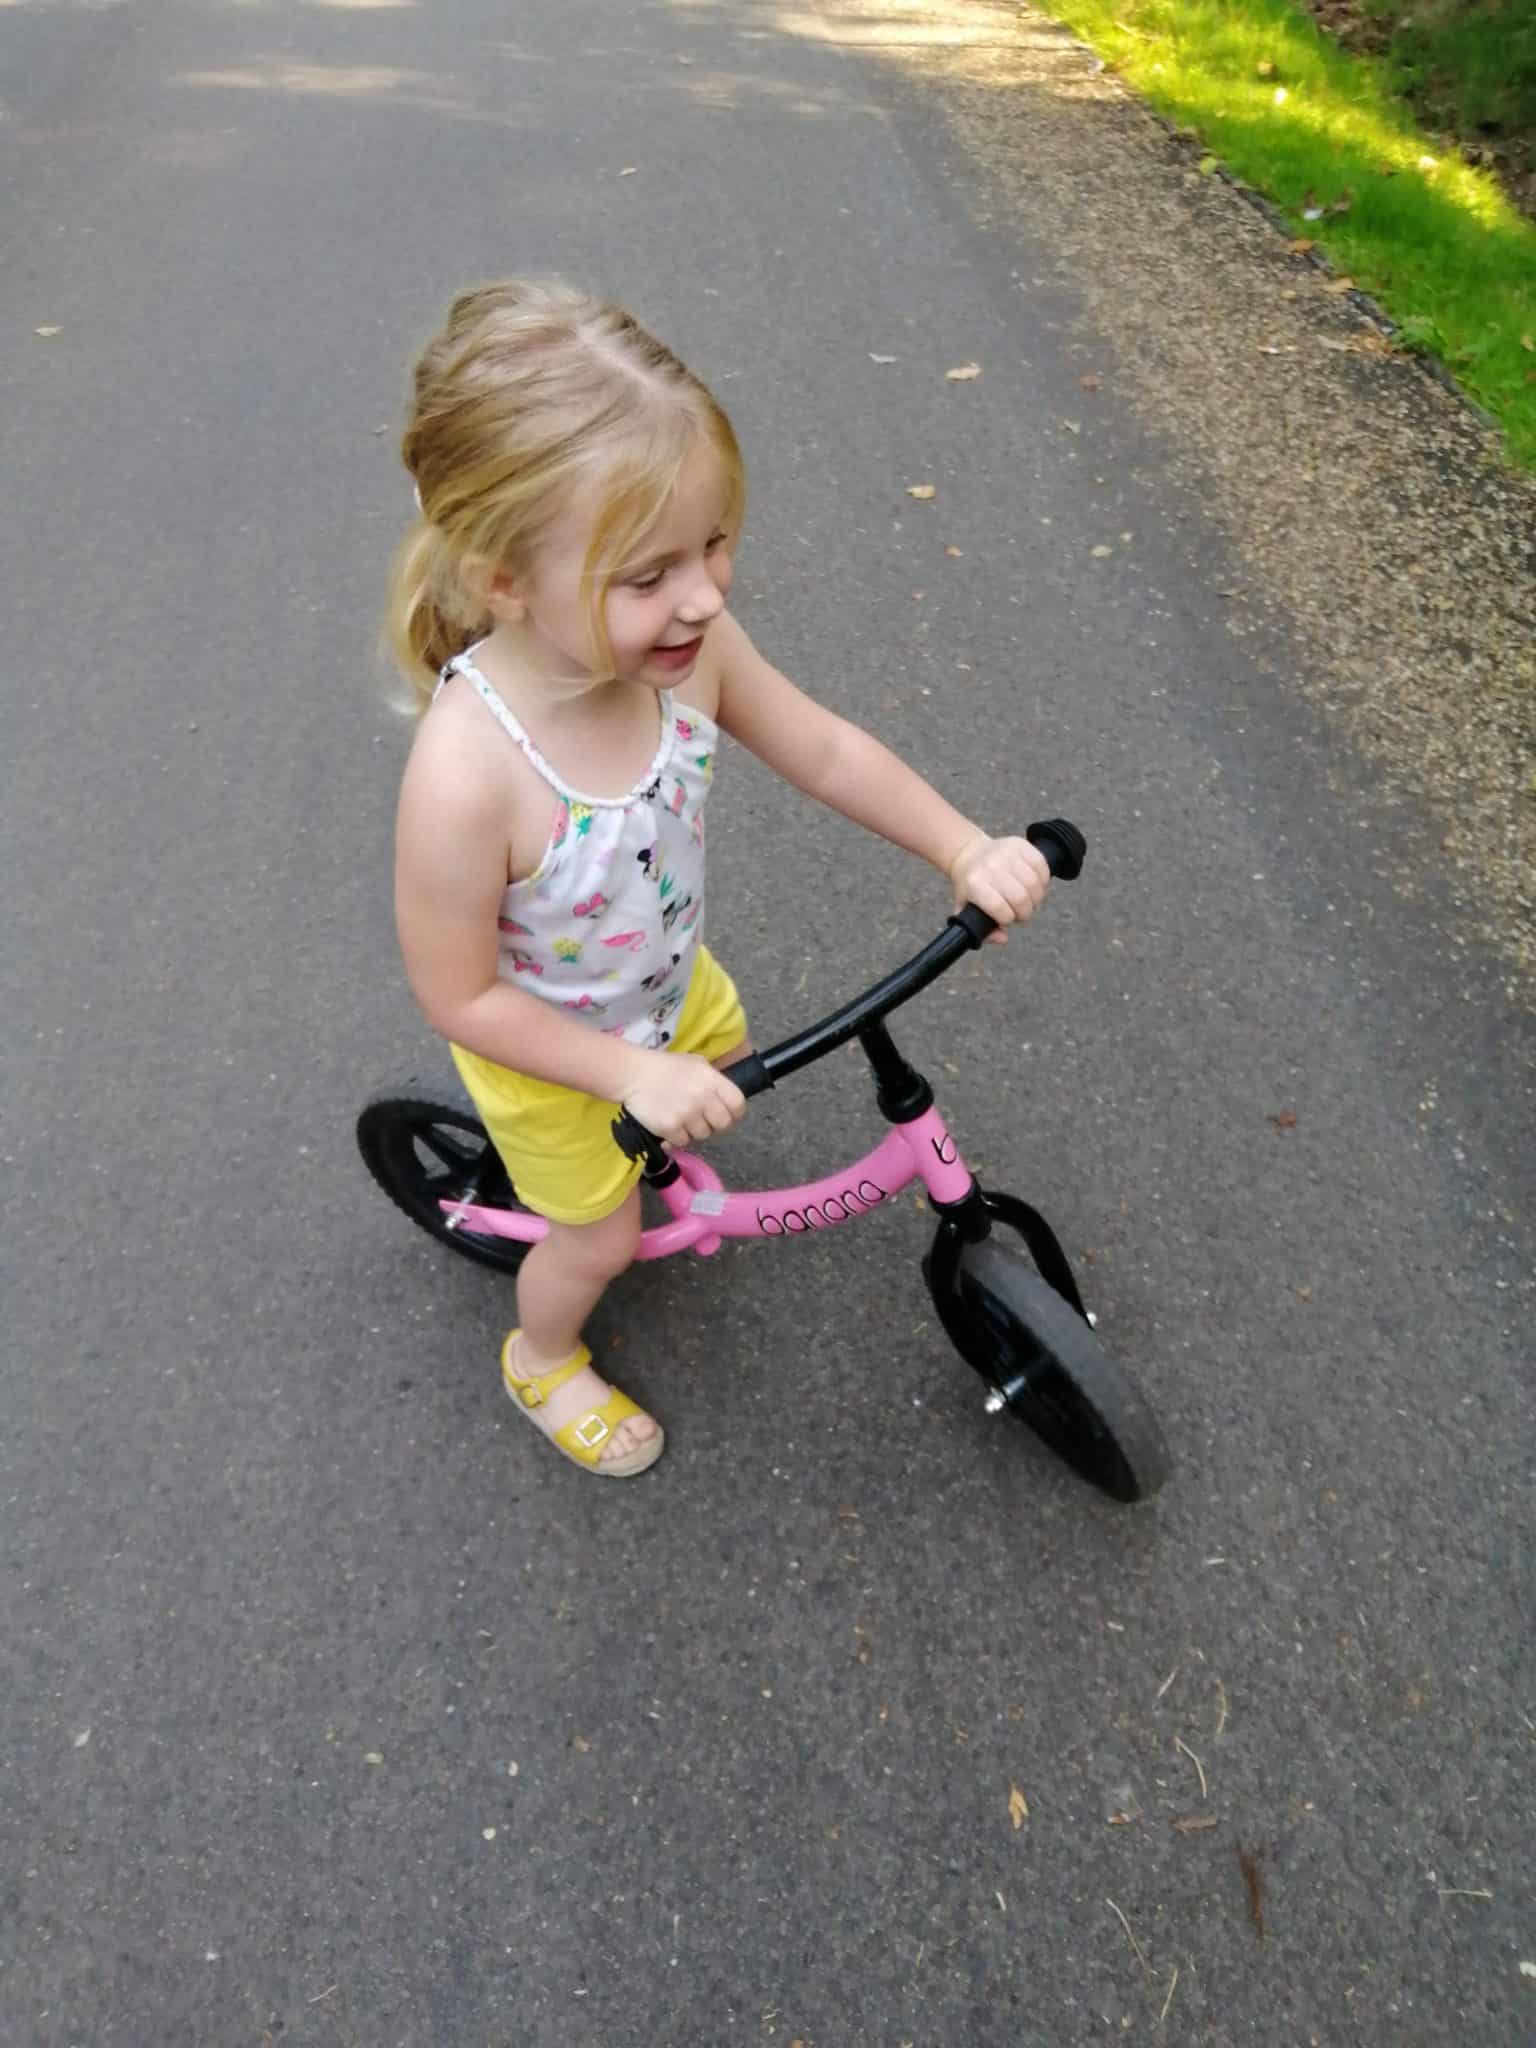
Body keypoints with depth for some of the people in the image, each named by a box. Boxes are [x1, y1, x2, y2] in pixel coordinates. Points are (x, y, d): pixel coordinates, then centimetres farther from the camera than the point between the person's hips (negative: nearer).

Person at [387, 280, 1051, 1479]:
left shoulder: (682, 647, -27)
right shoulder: (467, 776, -43)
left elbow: (825, 750, -11)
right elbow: (460, 997, -29)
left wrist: (969, 851, -16)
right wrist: (635, 1075, -29)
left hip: (669, 981, 5)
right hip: (547, 1044, -5)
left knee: (728, 1071, 33)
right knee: (599, 1236, 19)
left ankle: (642, 1148, 67)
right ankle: (544, 1360, 54)